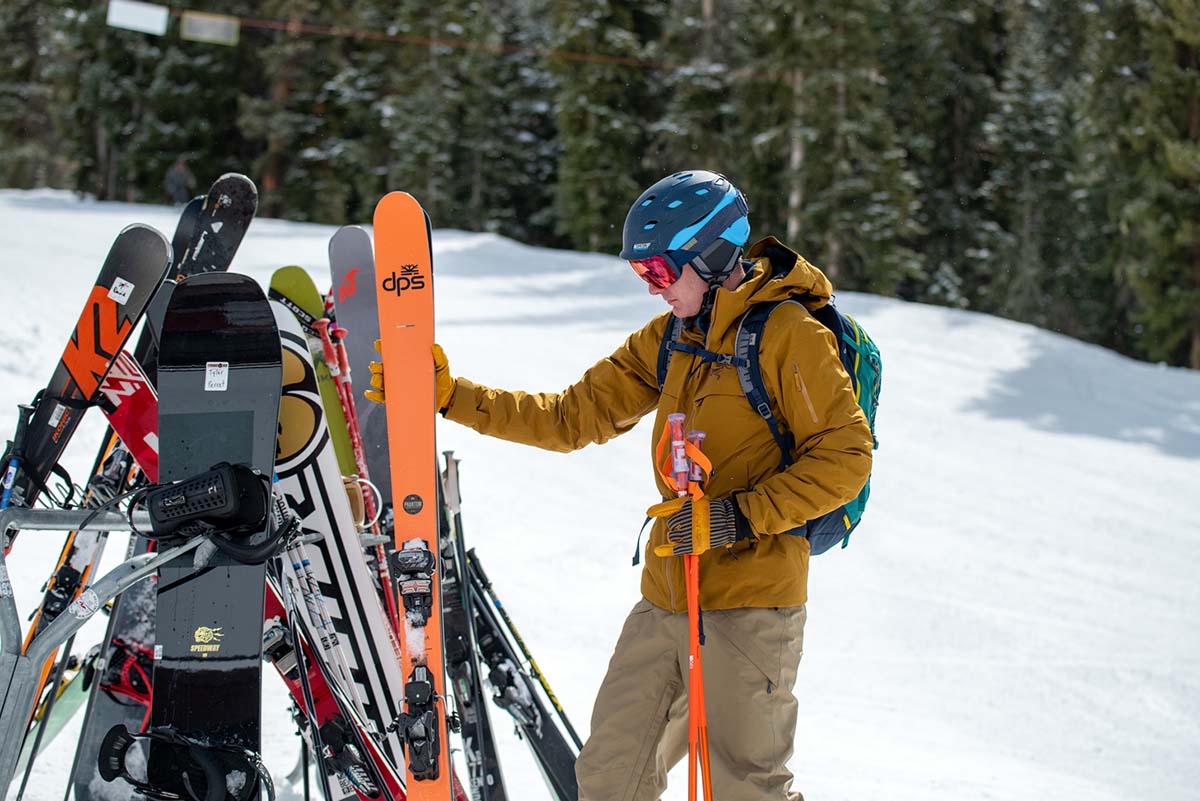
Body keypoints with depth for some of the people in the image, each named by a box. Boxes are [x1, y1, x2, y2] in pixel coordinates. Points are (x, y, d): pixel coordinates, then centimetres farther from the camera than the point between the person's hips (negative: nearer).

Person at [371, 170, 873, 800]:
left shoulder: (787, 335, -10)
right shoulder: (668, 339, 14)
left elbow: (844, 458, -13)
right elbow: (572, 418, 13)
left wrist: (738, 517, -20)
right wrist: (450, 396, 5)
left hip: (750, 606, -8)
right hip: (664, 603, 8)